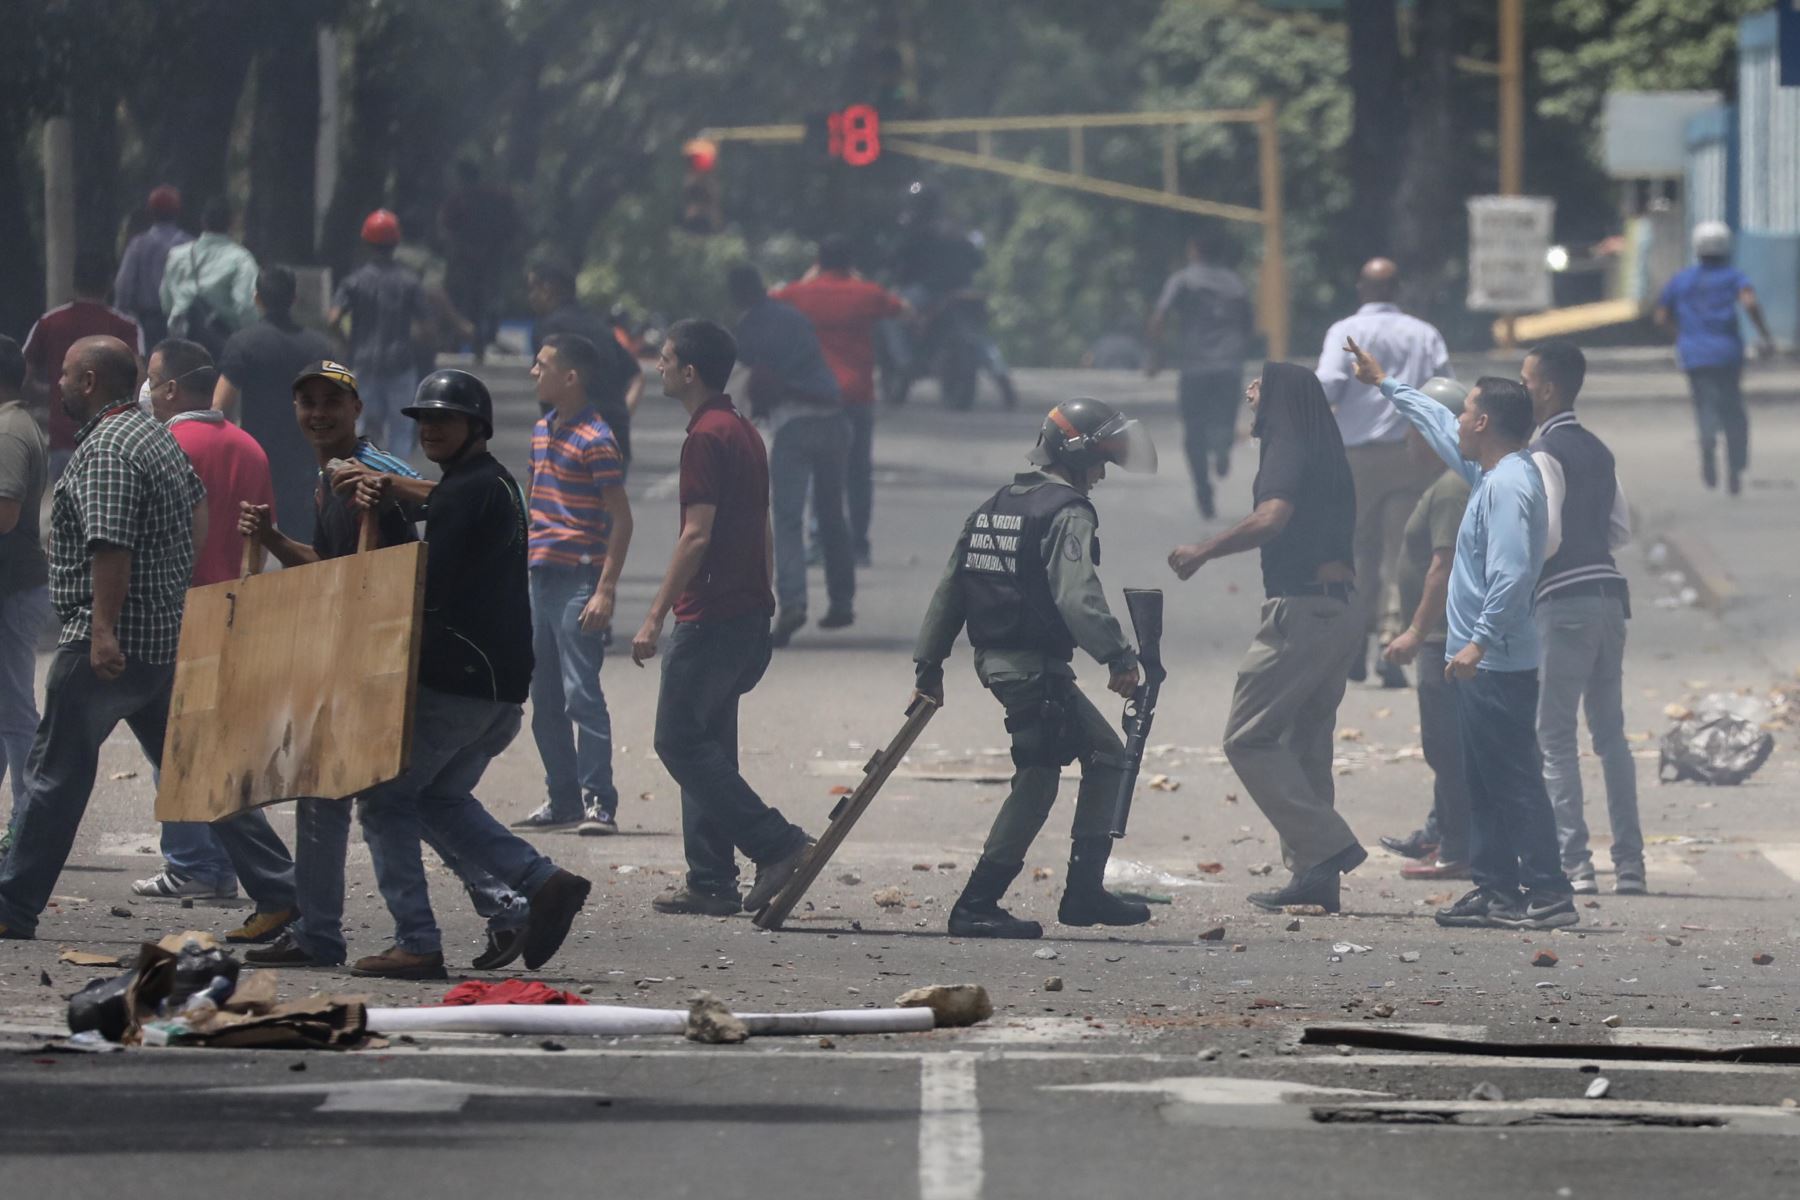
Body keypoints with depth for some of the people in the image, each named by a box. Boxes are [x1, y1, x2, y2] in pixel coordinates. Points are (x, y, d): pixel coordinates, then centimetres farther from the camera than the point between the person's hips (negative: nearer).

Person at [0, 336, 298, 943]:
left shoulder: (105, 450, -15)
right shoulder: (160, 437, 17)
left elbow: (109, 545, -25)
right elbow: (200, 519, 27)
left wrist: (103, 631, -30)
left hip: (110, 642, -10)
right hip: (170, 636, 10)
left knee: (57, 769, -2)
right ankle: (277, 894, 4)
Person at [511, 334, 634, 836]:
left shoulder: (594, 441, -12)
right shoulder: (543, 430, 14)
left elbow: (621, 520, -13)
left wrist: (606, 591, -18)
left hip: (579, 581, -9)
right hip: (542, 578, 9)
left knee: (581, 693, -10)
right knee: (545, 700, 11)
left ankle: (598, 802, -8)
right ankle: (562, 800, 19)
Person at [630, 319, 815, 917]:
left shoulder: (706, 439, -15)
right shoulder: (744, 432, 16)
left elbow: (697, 537, -20)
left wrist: (655, 617, -19)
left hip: (710, 615, -10)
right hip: (748, 611, 10)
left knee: (680, 740, -6)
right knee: (704, 744, 12)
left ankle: (776, 844, -11)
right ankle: (712, 883, 10)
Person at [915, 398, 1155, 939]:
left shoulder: (994, 507, 16)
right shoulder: (1067, 514, -11)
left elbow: (951, 588, 17)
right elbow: (1078, 597, -25)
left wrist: (929, 662, 20)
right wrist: (1118, 656, -27)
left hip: (996, 661, 10)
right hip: (1035, 666, -10)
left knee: (1107, 754, 16)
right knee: (1037, 780, -7)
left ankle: (1085, 892, 15)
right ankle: (977, 905, -9)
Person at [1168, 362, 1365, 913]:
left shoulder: (1288, 451, -9)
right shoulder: (1329, 459, 20)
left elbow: (1271, 518, -25)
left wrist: (1204, 551, -16)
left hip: (1300, 612, -9)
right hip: (1340, 613, 9)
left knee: (1249, 737, -7)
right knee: (1306, 745, 13)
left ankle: (1325, 846, -17)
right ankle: (1315, 877, 10)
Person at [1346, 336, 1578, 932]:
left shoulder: (1508, 485, -17)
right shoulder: (1493, 474, 14)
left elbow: (1510, 574, -26)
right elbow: (1438, 426, 31)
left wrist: (1481, 641, -28)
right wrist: (1385, 384, 41)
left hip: (1497, 664, -11)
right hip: (1480, 662, 11)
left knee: (1516, 781, -11)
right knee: (1486, 782, 14)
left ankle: (1548, 897, -12)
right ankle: (1494, 888, 18)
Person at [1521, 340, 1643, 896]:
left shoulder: (1544, 454, -11)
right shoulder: (1598, 451, 14)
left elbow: (1547, 535, -18)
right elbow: (1621, 528, 17)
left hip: (1564, 600, -8)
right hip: (1608, 594, 8)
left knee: (1554, 735, -4)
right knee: (1610, 731, 11)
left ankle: (1572, 861, -10)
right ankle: (1629, 864, 8)